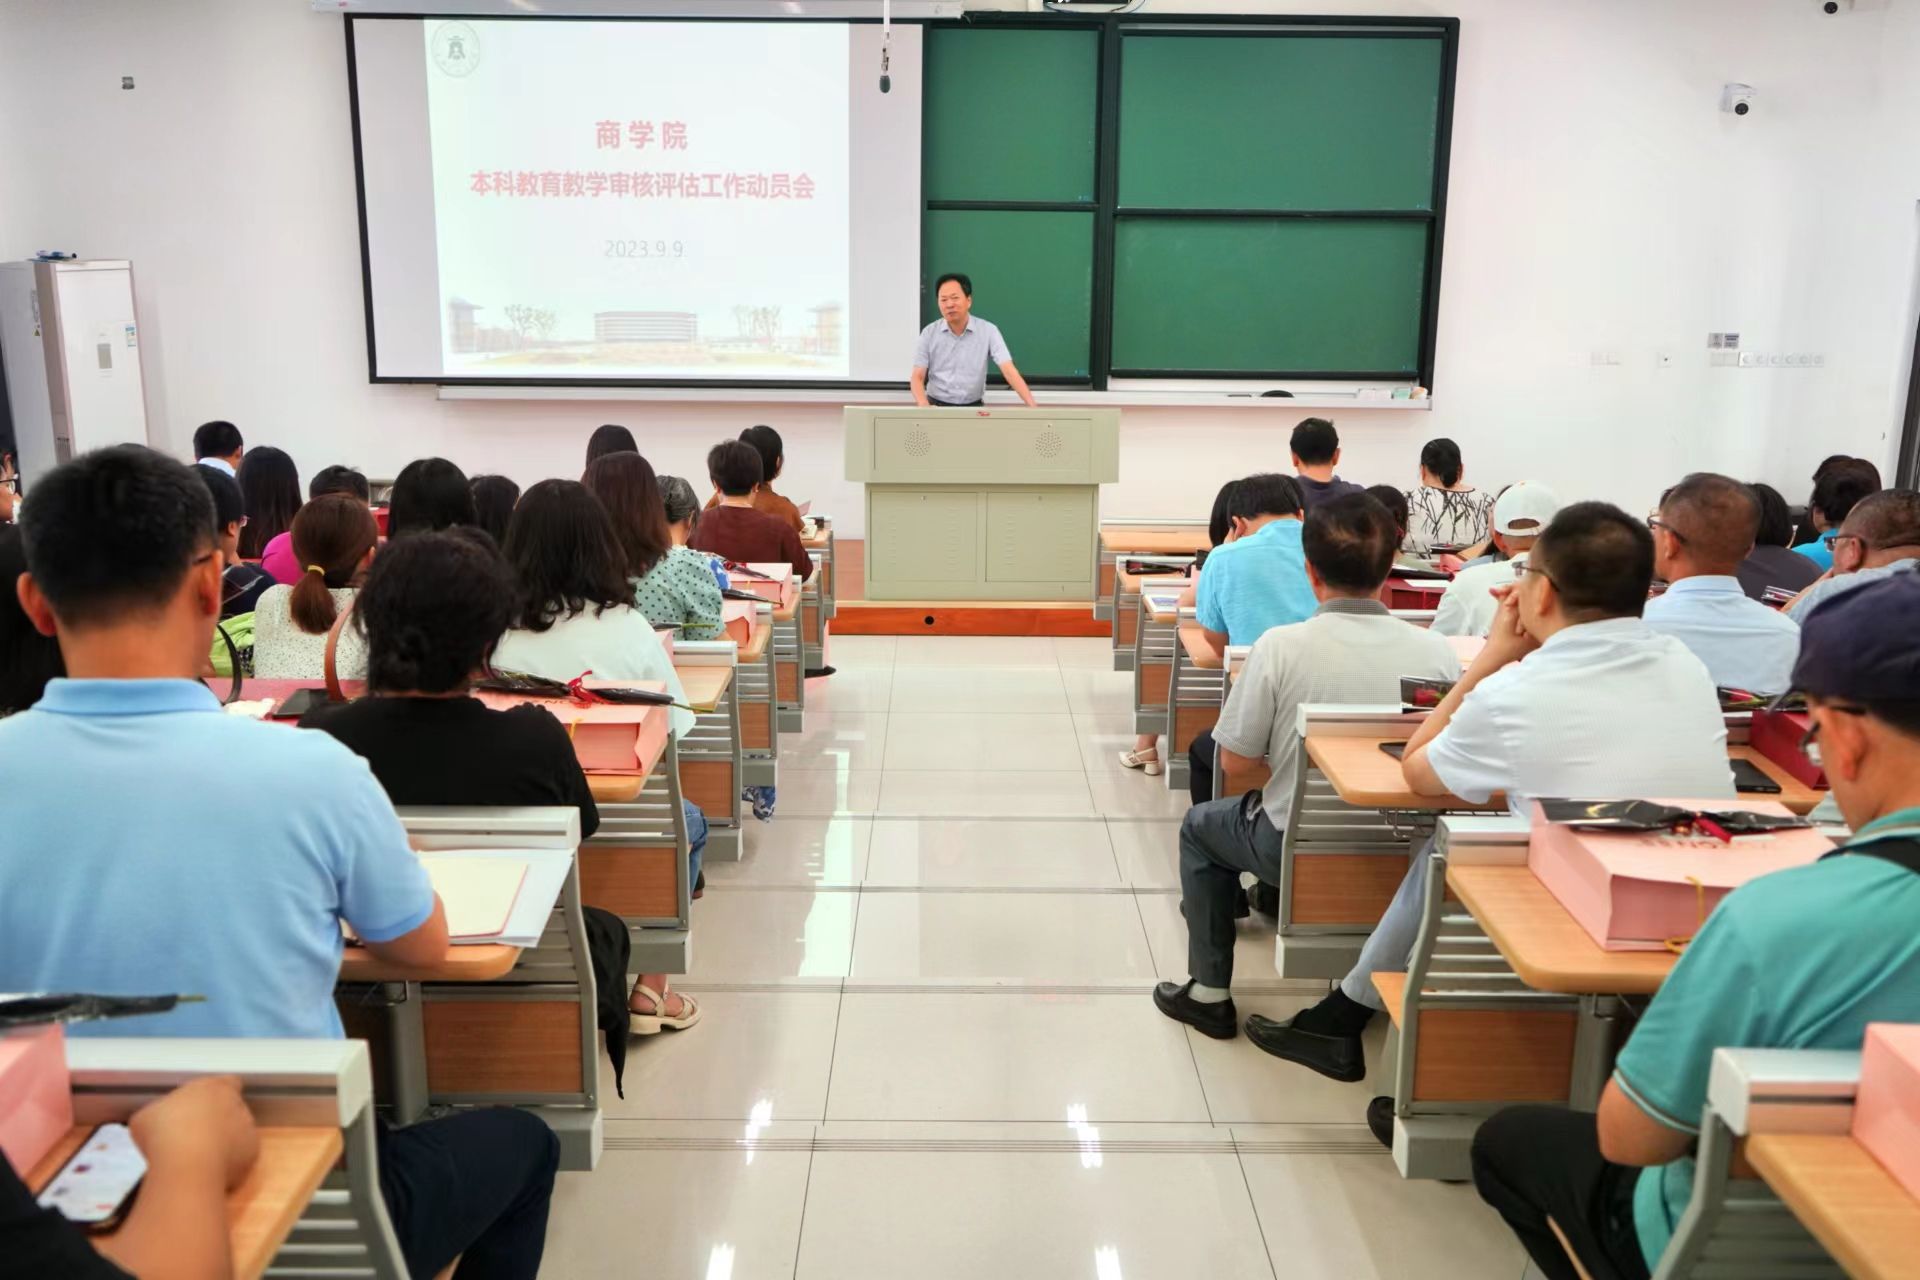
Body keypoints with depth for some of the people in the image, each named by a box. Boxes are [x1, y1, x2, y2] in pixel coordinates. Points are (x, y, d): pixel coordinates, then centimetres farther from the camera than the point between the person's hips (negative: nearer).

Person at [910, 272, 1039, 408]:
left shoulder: (988, 331, -3)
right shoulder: (929, 333, 0)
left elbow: (1009, 371, -10)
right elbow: (917, 377, -2)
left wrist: (1032, 406, -23)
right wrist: (924, 407, -23)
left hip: (973, 407, 0)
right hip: (937, 406, 0)